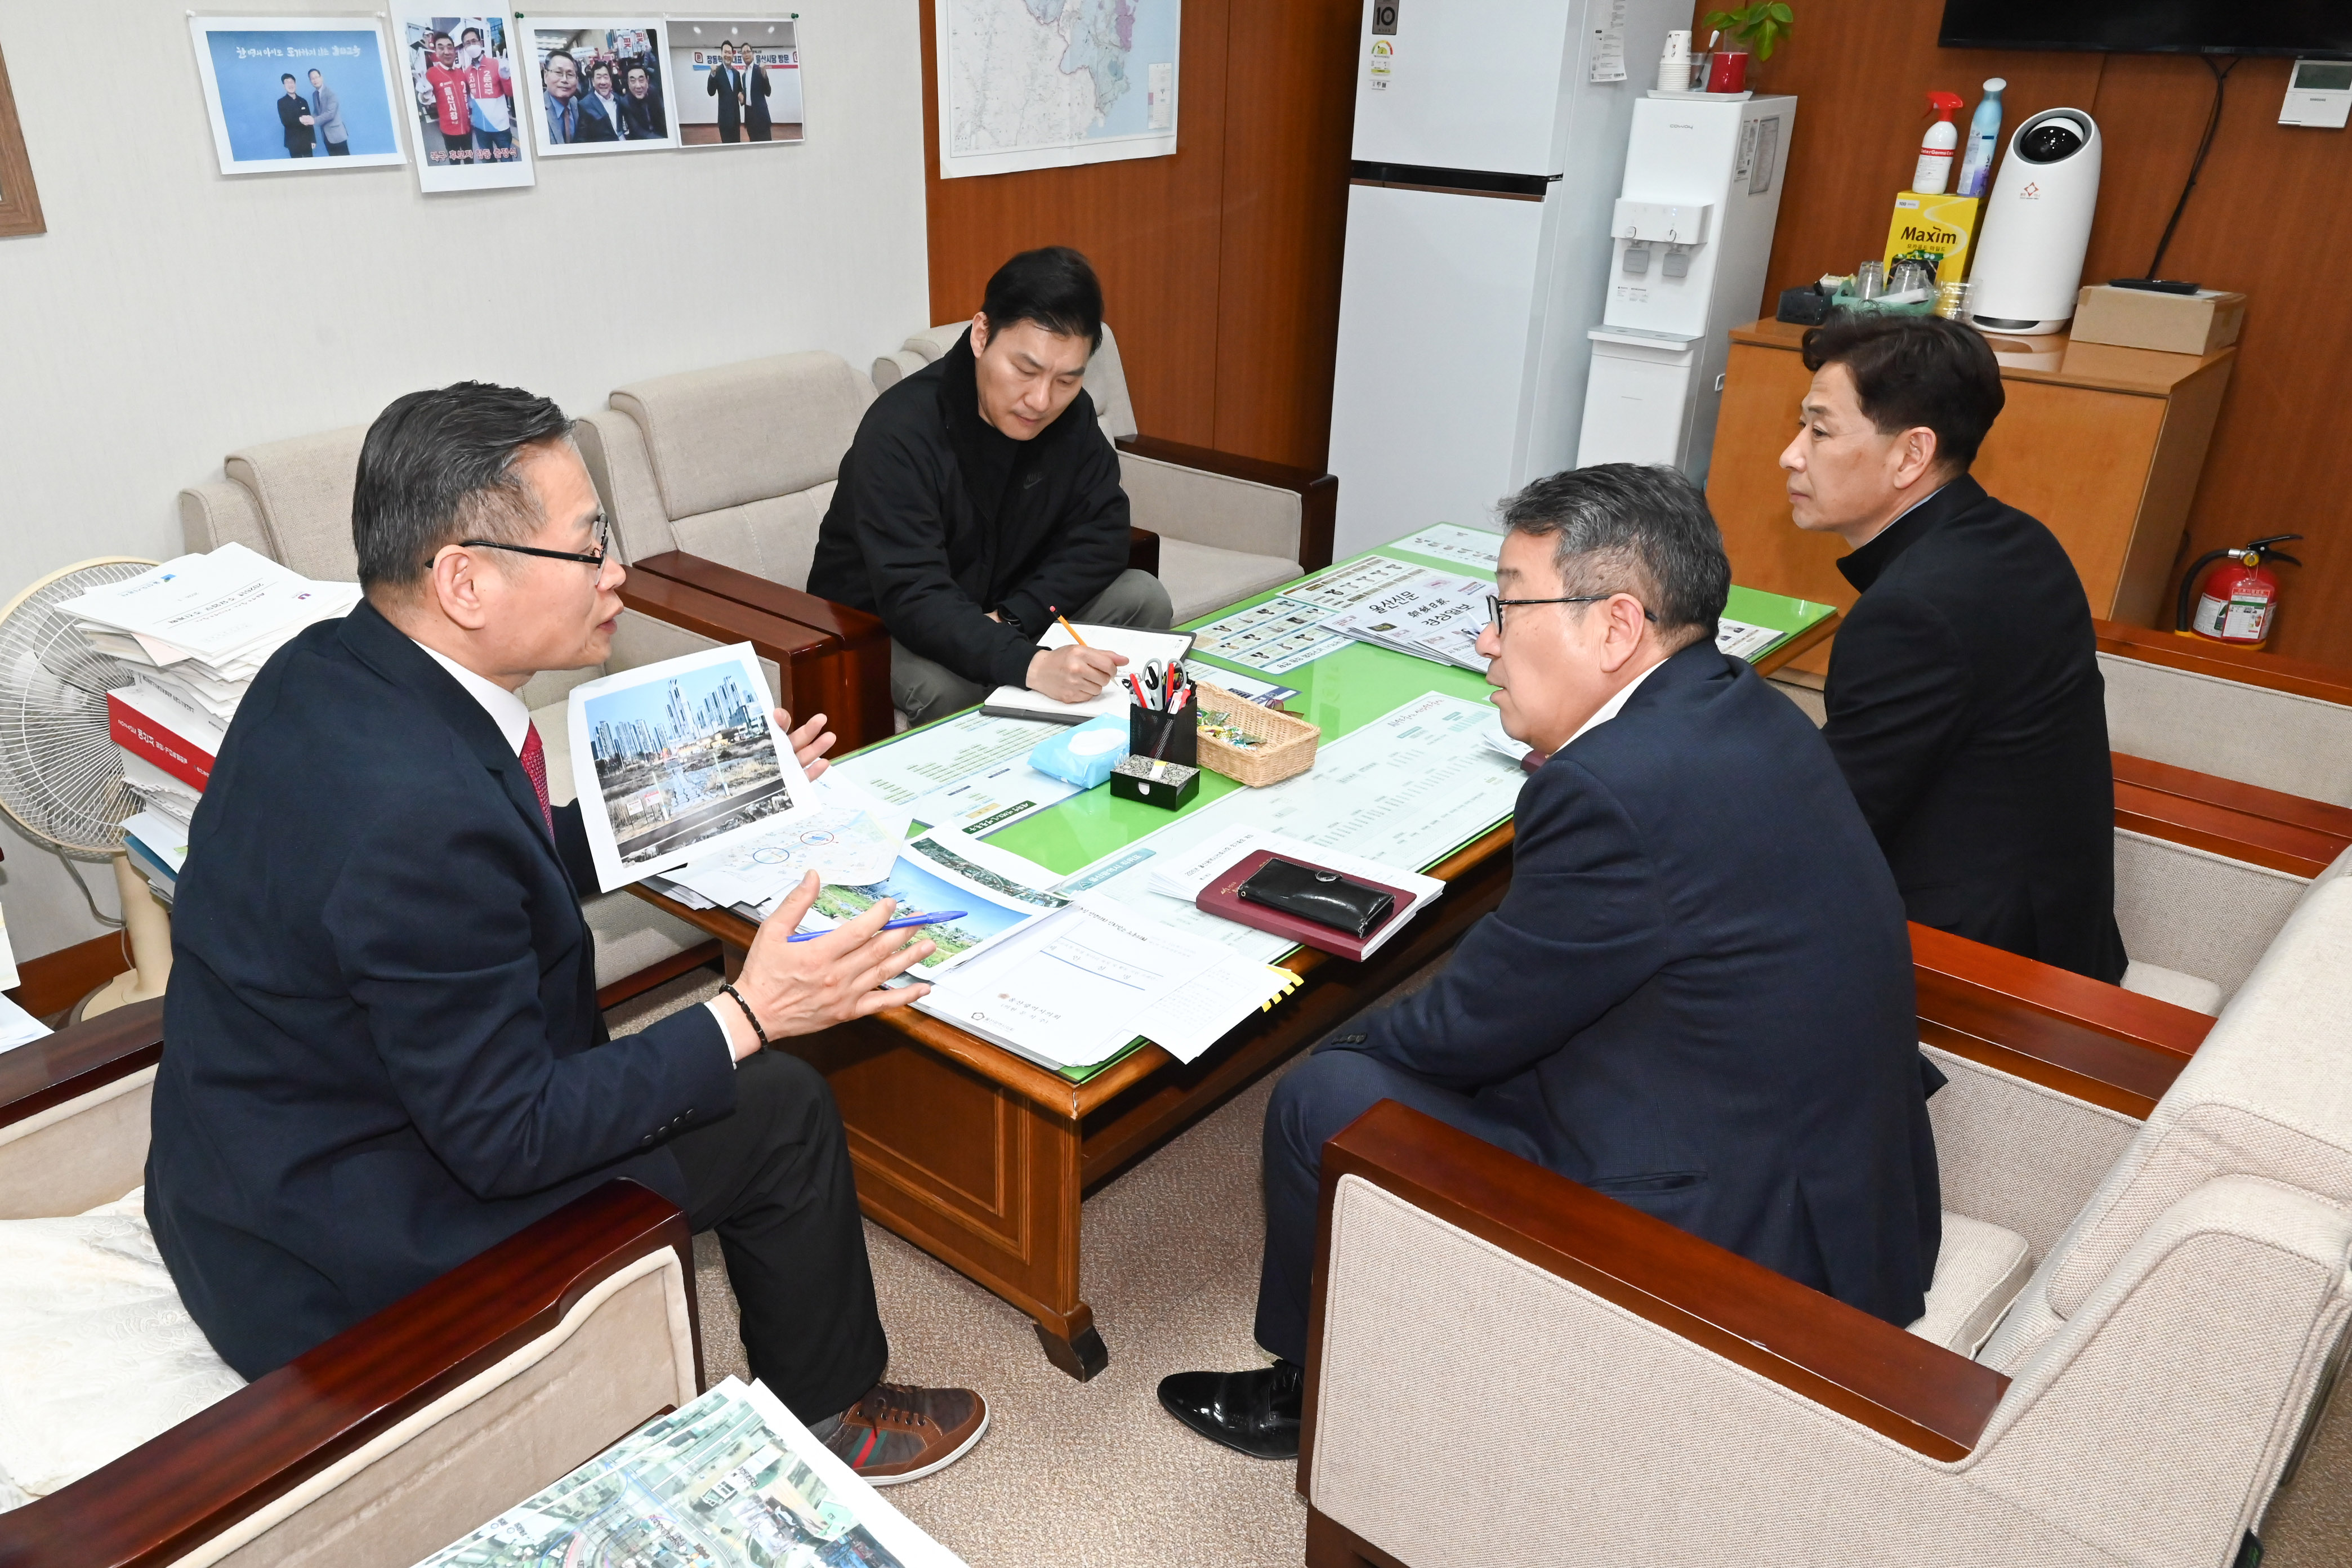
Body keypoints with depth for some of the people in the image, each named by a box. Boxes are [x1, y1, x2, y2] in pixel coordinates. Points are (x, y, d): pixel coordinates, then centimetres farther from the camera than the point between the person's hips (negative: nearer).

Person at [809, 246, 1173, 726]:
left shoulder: (1070, 414, -9)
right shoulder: (900, 431, -29)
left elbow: (1102, 533, -9)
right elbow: (912, 598, -37)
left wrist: (1012, 617, -25)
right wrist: (1030, 664, -53)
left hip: (999, 611, 6)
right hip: (881, 626, -5)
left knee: (1142, 597, -13)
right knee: (947, 686, -37)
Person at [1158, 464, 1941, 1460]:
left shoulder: (1618, 789, -28)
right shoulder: (1744, 712, 2)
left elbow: (1459, 1031, -14)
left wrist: (1342, 1042, 4)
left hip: (1741, 1255, -10)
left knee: (1326, 1099, -3)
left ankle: (1317, 1389, 25)